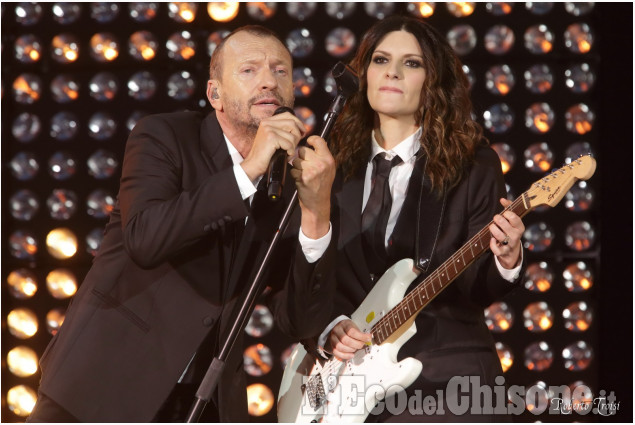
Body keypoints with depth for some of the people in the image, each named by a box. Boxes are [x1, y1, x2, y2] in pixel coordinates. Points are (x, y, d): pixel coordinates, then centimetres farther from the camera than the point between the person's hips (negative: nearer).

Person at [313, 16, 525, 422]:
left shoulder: (474, 164, 0)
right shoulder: (337, 168, 9)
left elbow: (477, 288, -4)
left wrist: (506, 261, -23)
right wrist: (329, 328, -6)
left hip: (445, 376, -3)